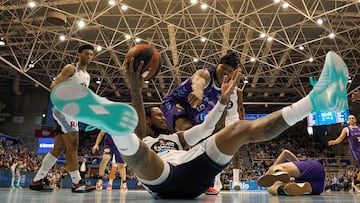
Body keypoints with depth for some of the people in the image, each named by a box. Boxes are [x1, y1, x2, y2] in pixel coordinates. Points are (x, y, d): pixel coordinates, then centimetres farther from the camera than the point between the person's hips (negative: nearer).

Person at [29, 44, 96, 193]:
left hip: (73, 112, 9)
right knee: (73, 144, -15)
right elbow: (54, 86, -14)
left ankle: (37, 180, 15)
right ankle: (77, 183, -14)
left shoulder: (87, 76, 21)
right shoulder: (71, 68, -4)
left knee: (58, 148, 8)